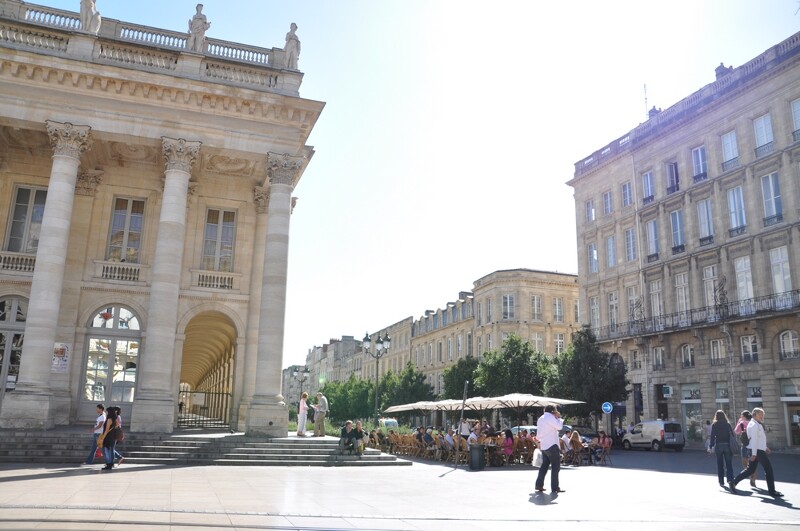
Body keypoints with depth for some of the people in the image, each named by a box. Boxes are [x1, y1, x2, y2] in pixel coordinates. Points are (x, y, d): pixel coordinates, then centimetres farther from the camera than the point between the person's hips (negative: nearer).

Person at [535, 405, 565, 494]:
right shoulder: (550, 417, -11)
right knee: (556, 466, -4)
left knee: (544, 465, 15)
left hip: (543, 446, 9)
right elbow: (559, 427, -18)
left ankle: (539, 485, 13)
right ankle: (555, 487, -6)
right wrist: (558, 417, -5)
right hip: (552, 445, -9)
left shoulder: (540, 419, 17)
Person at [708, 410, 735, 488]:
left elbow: (712, 436, -7)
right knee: (728, 463, 4)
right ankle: (730, 479, -12)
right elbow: (732, 435, 0)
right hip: (727, 445, 1)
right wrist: (732, 445, 10)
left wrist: (710, 447, -3)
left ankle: (721, 482, 10)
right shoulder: (728, 424, 1)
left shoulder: (714, 425, -4)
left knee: (720, 464, 8)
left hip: (718, 446, -1)